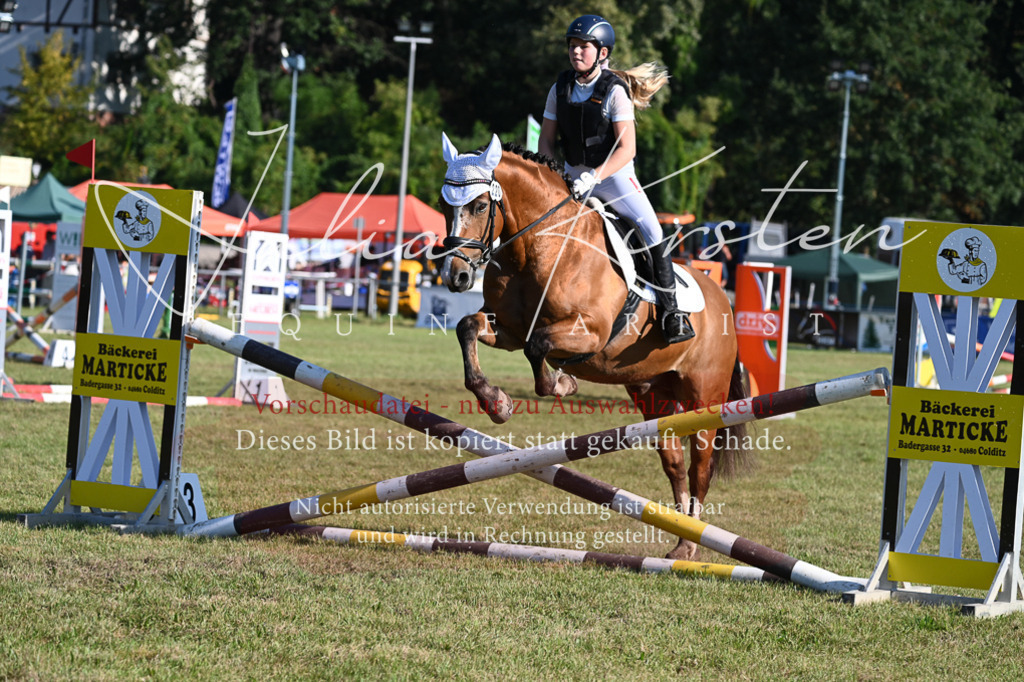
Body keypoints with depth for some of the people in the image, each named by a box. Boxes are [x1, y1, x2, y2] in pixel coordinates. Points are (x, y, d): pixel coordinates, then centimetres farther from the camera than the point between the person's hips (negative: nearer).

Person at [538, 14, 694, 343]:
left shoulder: (614, 91, -15)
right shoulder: (560, 89, -1)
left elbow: (626, 148, -20)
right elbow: (546, 138, 6)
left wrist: (596, 175, -32)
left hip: (615, 174, -5)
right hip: (574, 176, 5)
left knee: (652, 232, -19)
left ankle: (671, 311, -12)